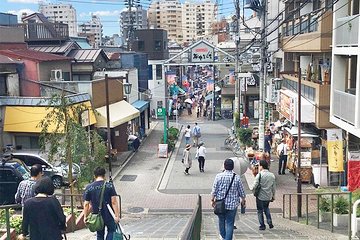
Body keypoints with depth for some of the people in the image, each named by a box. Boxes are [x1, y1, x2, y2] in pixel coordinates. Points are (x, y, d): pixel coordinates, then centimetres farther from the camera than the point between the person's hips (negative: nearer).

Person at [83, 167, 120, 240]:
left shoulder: (89, 188, -2)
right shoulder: (109, 186, -10)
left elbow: (86, 204, -1)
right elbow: (114, 202, -14)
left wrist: (85, 216, 8)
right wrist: (117, 215, -12)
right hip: (109, 215, -2)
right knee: (111, 231, 19)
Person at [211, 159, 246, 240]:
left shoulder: (219, 176, -9)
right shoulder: (237, 177, -7)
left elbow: (214, 190, -6)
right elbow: (241, 191, 1)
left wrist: (212, 200, 8)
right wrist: (243, 199, 19)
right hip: (232, 204, -1)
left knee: (221, 221, 20)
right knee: (230, 223, 4)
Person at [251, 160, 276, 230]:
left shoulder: (259, 175, -16)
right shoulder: (272, 175, 1)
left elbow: (255, 185, -18)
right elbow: (273, 187, 7)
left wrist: (253, 189, 3)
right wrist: (273, 195, 17)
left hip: (260, 196, -5)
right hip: (268, 196, 5)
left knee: (260, 211, 8)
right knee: (266, 208, 26)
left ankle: (262, 225, 10)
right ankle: (269, 222, 16)